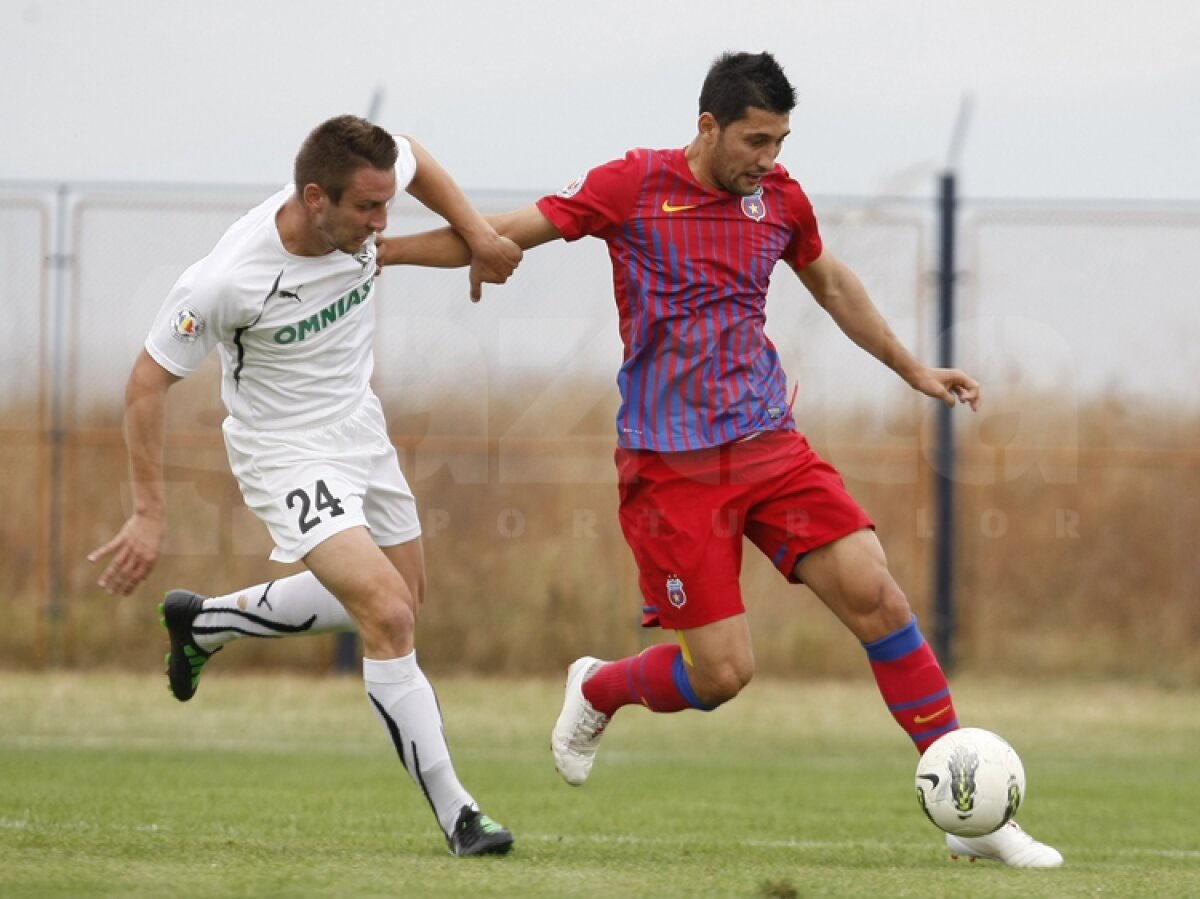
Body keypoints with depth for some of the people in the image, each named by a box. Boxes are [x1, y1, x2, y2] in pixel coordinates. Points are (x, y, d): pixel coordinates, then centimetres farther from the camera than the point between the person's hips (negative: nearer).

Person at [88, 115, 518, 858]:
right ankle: (455, 814, -11)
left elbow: (413, 158, 8)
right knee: (389, 619, -20)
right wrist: (150, 513, -21)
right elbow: (151, 380, -20)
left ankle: (204, 623, 37)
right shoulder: (225, 281, -31)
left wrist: (478, 233, -4)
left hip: (360, 428, 8)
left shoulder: (358, 201, -16)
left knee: (400, 601, 22)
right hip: (287, 455, -7)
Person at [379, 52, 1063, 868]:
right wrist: (375, 249, -4)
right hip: (670, 463, -4)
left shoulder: (781, 199, 6)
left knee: (879, 598, -10)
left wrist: (913, 371, 30)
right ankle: (596, 692, 26)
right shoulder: (634, 186, -8)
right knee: (721, 671, -9)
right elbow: (503, 235, -2)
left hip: (769, 445, 4)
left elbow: (832, 284, 25)